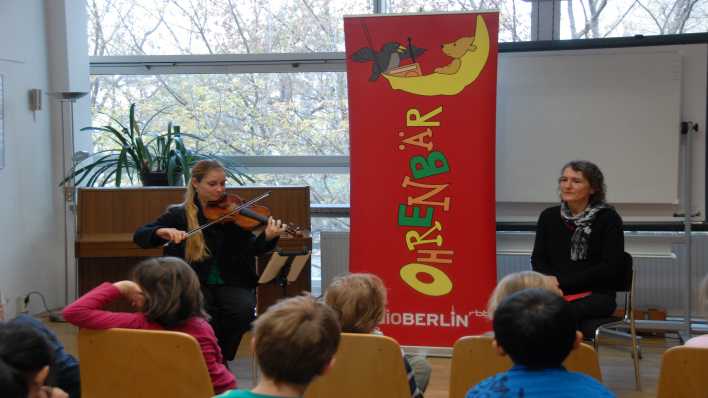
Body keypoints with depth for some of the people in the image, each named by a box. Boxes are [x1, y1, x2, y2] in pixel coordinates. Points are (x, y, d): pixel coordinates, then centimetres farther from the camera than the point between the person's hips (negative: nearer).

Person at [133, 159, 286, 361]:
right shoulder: (179, 215, 4)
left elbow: (253, 249, -5)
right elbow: (139, 236, -3)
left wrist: (267, 238, -27)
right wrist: (161, 232, -25)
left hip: (232, 284, 2)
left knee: (244, 310, -29)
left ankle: (222, 358, -3)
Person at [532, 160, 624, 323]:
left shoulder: (608, 218, -1)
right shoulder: (549, 216, 12)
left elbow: (610, 267, -7)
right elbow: (538, 258, 14)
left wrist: (562, 281, -12)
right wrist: (550, 280, -11)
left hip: (596, 294, -3)